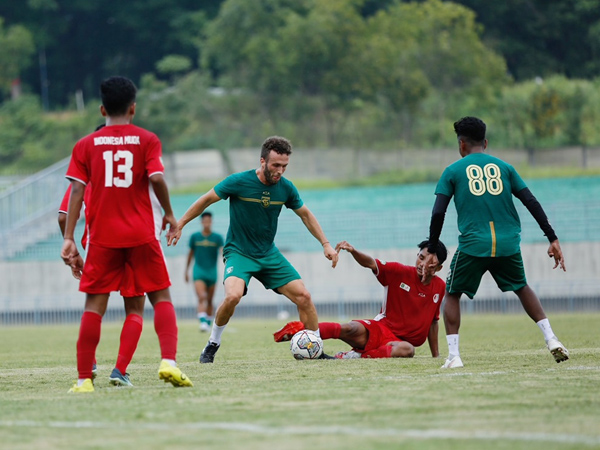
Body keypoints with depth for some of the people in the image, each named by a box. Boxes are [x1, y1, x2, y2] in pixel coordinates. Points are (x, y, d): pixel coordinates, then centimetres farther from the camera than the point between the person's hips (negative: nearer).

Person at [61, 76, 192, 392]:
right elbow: (156, 178, -12)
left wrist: (68, 238, -3)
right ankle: (169, 362, -11)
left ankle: (84, 379, -1)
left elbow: (76, 190, -2)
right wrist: (169, 214, 4)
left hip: (102, 237, 1)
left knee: (95, 304, 3)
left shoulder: (86, 145, 5)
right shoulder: (147, 140, 2)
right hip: (142, 234, -1)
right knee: (161, 297, 8)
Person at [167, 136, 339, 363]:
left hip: (269, 254, 4)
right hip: (239, 252, -4)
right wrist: (179, 224, -1)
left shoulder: (286, 188, -5)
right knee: (233, 296, -31)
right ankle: (213, 343, -6)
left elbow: (305, 214, 12)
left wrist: (326, 244, 9)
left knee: (304, 297, -6)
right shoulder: (238, 182, -17)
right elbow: (206, 200, -4)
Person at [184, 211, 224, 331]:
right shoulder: (195, 237, 3)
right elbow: (191, 254, 14)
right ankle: (202, 322, -30)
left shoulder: (217, 238, 0)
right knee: (201, 297, -19)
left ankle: (209, 323, 20)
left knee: (209, 300, 8)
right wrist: (187, 270, 18)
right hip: (199, 271, -1)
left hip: (212, 272, 1)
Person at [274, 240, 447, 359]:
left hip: (400, 341, 1)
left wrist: (436, 355, 21)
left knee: (407, 350, -38)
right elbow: (371, 263, -16)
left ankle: (357, 355, -35)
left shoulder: (440, 287, 6)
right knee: (351, 329, -34)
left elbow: (433, 322, 18)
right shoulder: (400, 272, -3)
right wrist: (352, 251, -37)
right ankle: (301, 330, -25)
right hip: (382, 328, -1)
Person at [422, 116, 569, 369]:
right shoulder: (504, 167, 13)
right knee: (522, 288, 25)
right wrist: (553, 239, 8)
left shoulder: (452, 171, 7)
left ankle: (453, 355, 3)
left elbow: (438, 213, -1)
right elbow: (531, 203, 7)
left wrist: (431, 251, 5)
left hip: (472, 245, -3)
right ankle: (551, 340, 12)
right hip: (508, 244, 3)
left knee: (452, 294, 16)